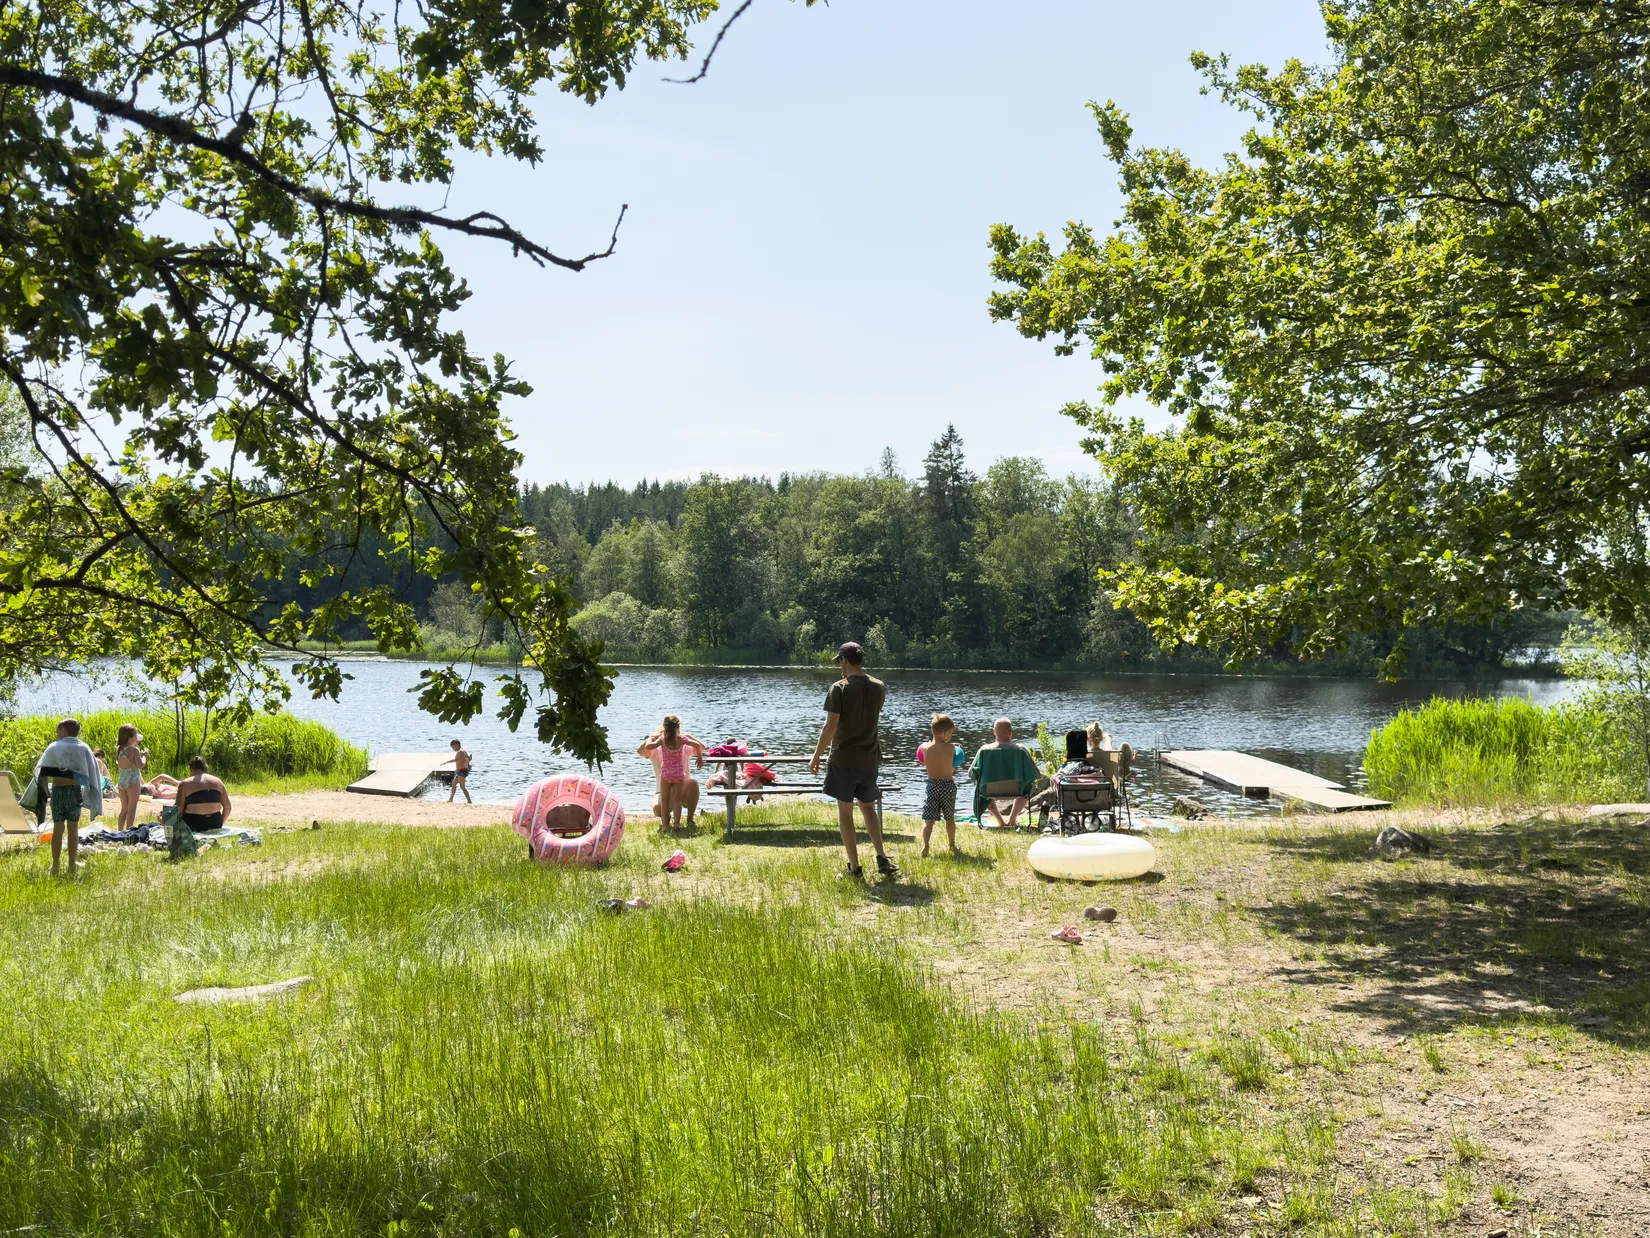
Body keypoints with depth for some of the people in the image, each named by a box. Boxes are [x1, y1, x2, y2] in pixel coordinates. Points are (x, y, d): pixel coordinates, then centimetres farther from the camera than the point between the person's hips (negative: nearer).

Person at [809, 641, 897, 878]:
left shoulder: (839, 689, -13)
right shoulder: (878, 687, 4)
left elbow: (830, 726, -17)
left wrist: (816, 756, -8)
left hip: (843, 759, -5)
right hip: (869, 758, 5)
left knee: (845, 811, 5)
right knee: (868, 807, 18)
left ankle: (854, 867, 5)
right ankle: (881, 857, 4)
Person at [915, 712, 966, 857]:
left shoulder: (924, 748, -5)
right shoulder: (951, 748, -10)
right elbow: (953, 769, 1)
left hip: (932, 785, 1)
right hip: (948, 785, -1)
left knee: (928, 819, -2)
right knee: (950, 818, 18)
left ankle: (925, 845, -22)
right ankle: (952, 845, 31)